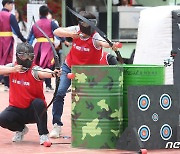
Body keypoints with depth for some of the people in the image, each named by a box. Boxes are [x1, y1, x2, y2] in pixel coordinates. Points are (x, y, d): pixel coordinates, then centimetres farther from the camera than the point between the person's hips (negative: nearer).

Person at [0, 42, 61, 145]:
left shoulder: (34, 70, -14)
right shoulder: (12, 67, -1)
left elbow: (43, 73, -38)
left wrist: (52, 73, -60)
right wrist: (13, 70, -33)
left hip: (33, 110, -3)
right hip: (16, 109, 3)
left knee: (38, 103, -35)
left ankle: (43, 135, -19)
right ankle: (20, 129, 12)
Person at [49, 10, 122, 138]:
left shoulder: (95, 36, -26)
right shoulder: (76, 30, -16)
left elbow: (103, 43, -48)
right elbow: (56, 32, -17)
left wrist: (111, 45, -71)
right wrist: (70, 34, -35)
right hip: (69, 67, 2)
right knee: (59, 93, -10)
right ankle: (57, 125, -3)